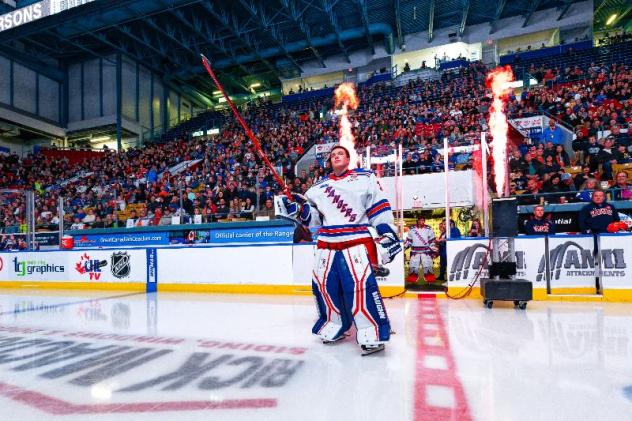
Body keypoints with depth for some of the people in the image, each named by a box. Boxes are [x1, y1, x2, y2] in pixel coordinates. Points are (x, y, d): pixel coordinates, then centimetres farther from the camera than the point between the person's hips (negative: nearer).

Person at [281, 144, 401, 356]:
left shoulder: (365, 178, 7)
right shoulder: (318, 187, 19)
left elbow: (379, 206, 1)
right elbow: (313, 217, 18)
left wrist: (387, 232, -7)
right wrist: (297, 208, 0)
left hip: (356, 241, -5)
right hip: (326, 243, 5)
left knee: (361, 284, -18)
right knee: (324, 284, 5)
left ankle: (371, 333, -10)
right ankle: (334, 326, 23)